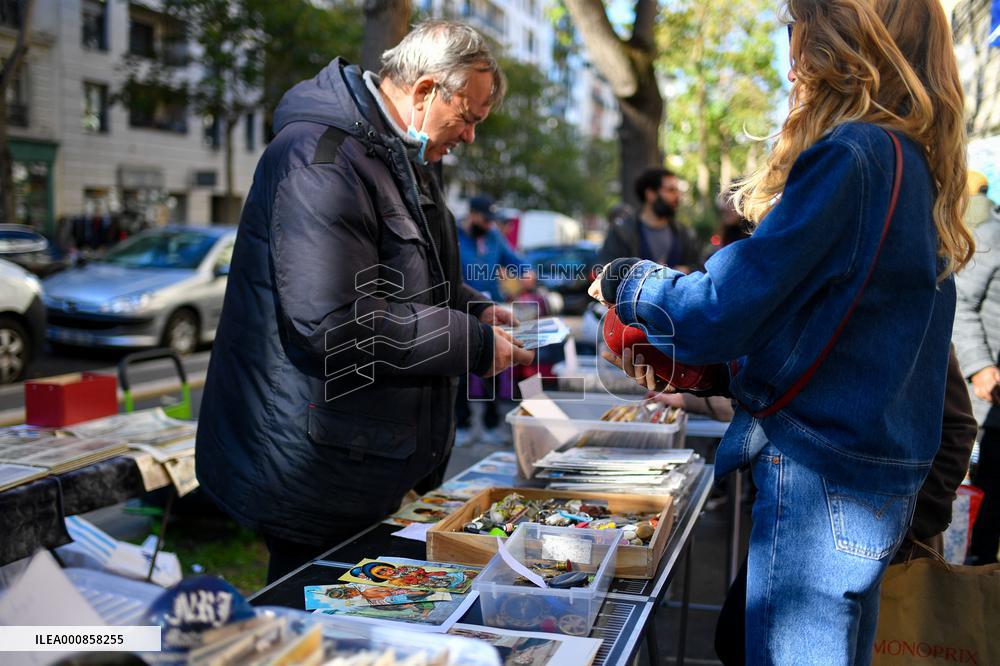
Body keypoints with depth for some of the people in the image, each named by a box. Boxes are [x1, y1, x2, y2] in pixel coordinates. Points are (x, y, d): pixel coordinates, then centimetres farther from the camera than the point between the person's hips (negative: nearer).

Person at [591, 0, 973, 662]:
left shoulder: (849, 157, -18)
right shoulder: (918, 166, 11)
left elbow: (719, 316, -19)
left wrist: (628, 281, 0)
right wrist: (691, 370, 17)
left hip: (820, 480, -9)